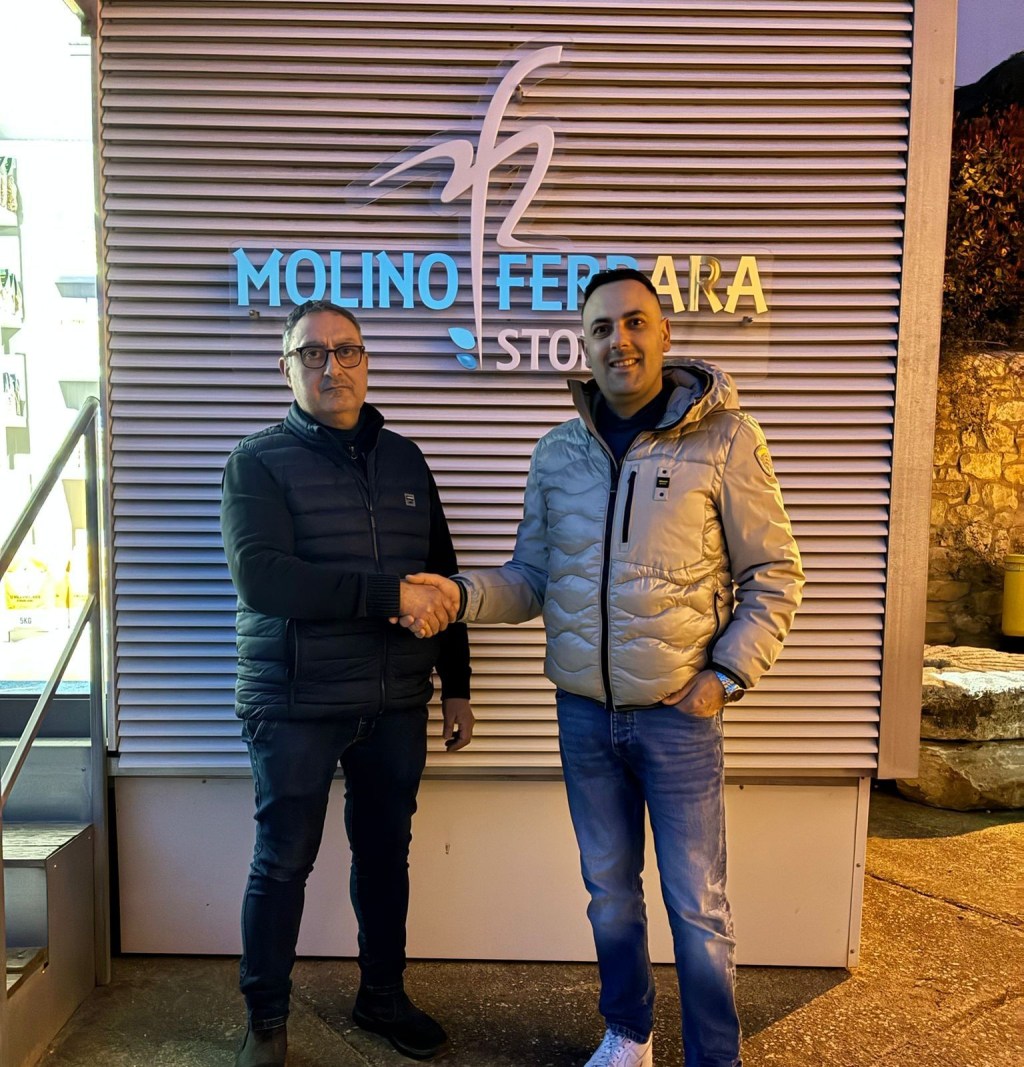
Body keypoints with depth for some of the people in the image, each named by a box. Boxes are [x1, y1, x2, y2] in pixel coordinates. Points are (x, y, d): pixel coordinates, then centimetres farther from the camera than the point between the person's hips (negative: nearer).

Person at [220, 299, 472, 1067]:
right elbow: (260, 577, -20)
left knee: (386, 852, 16)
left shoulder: (405, 459, 8)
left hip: (396, 705, 4)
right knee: (284, 861, 8)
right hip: (295, 705, -4)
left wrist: (457, 686, 9)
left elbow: (442, 579, 11)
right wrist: (390, 595, -23)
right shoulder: (260, 461, -5)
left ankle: (383, 996, 37)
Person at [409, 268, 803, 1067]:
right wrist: (461, 594, -12)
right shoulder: (558, 452, 3)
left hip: (679, 714, -3)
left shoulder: (724, 437, -8)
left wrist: (730, 674, -11)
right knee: (609, 890, 19)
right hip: (584, 714, 4)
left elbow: (773, 575, -4)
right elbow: (531, 578, 6)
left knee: (697, 903, 8)